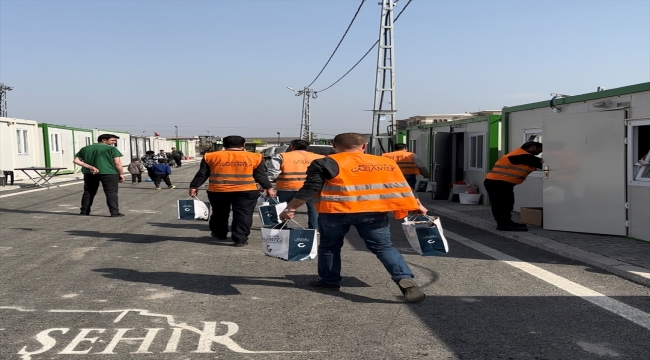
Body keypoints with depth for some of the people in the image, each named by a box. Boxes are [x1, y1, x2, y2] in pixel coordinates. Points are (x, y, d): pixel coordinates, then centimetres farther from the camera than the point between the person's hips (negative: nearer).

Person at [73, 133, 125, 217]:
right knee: (111, 193, -2)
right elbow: (117, 162, -10)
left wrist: (90, 167, -3)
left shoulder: (85, 149, 13)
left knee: (88, 192, 16)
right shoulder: (111, 148, -4)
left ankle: (84, 211, 20)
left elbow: (76, 160, 6)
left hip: (89, 174, 5)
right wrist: (121, 174, -1)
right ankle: (114, 212, -8)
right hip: (108, 173, -5)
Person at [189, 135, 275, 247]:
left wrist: (194, 186, 16)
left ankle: (219, 234, 35)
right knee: (243, 215, 4)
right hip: (246, 191, -1)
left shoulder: (210, 157, 4)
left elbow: (202, 174, 7)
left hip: (218, 191, 2)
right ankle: (240, 239, -3)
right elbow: (260, 175, 7)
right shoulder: (254, 157, 3)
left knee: (220, 214, 20)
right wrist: (268, 188, 17)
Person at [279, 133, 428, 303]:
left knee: (329, 246, 19)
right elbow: (401, 188, 16)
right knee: (383, 246, 5)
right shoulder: (387, 163, 12)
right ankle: (405, 279, -13)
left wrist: (290, 208, 5)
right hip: (373, 212, 2)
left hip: (335, 212, -2)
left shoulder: (326, 163, 1)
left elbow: (310, 189, -2)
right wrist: (417, 206, 28)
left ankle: (330, 281, 27)